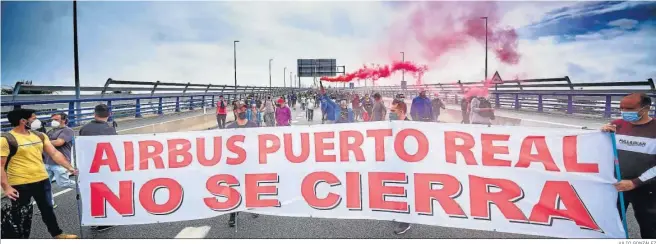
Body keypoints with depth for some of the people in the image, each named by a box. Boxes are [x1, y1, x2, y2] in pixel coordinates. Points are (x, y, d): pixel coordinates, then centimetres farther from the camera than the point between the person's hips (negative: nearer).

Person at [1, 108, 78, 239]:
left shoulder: (40, 136, 6)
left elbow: (55, 153, 4)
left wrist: (69, 168, -7)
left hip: (42, 180, 6)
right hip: (20, 185, -6)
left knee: (47, 209, 21)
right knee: (18, 216, 4)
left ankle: (57, 234, 37)